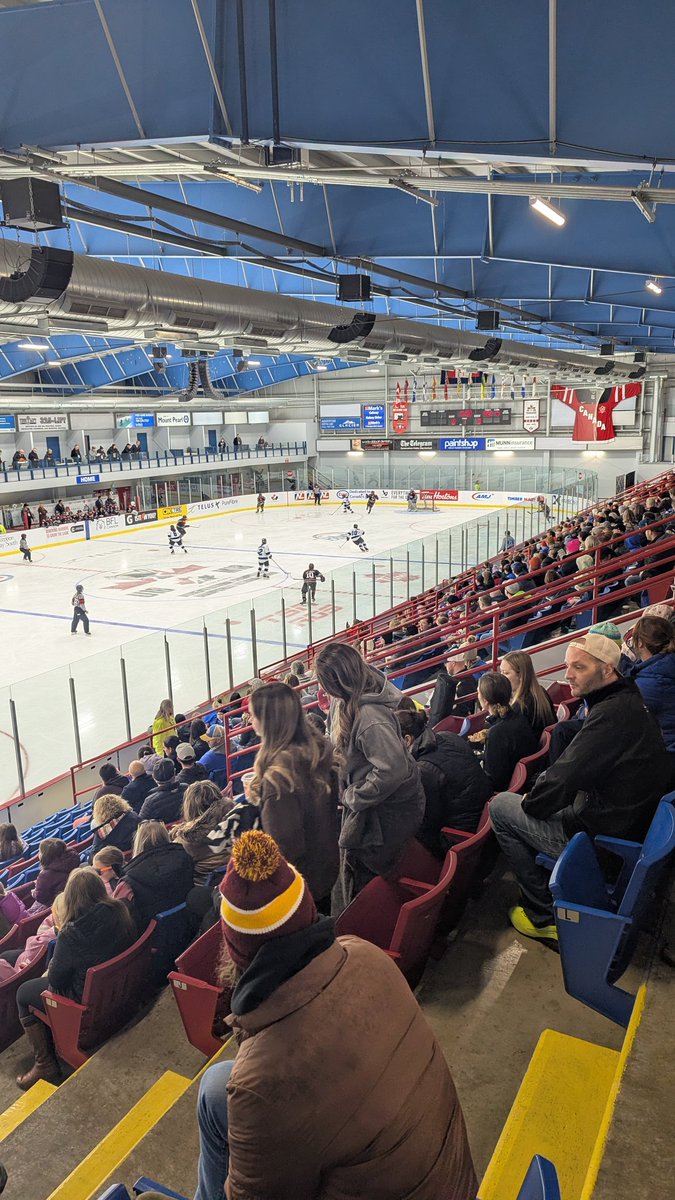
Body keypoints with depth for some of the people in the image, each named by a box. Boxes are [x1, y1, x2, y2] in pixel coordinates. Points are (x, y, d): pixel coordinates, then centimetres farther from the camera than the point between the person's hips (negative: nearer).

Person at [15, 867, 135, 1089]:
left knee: (24, 993, 17)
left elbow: (55, 980, -16)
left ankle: (45, 1065, 23)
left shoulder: (71, 934, -28)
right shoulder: (120, 915, -13)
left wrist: (51, 966, 7)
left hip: (86, 1001, -6)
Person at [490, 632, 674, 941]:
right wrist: (537, 796, 7)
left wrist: (530, 802, -7)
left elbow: (563, 779, -26)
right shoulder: (628, 702, 7)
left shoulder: (612, 714, -26)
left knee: (501, 806, 1)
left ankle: (543, 916, 10)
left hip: (597, 836, -10)